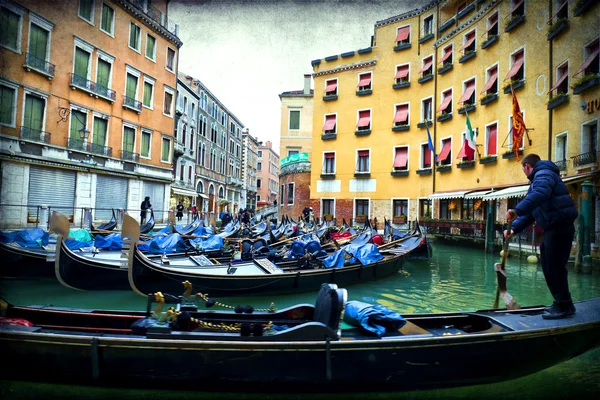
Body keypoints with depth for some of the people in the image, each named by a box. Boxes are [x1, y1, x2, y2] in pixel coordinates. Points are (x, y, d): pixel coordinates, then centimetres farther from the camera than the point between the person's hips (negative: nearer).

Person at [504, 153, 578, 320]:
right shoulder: (538, 179, 25)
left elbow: (540, 194, -32)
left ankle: (564, 306, 0)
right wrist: (514, 228, 13)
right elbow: (529, 211, 24)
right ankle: (561, 303, 24)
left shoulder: (543, 174, -8)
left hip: (559, 227, -11)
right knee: (549, 266, 15)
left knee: (554, 266, -7)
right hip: (553, 229, 11)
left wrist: (517, 211, -42)